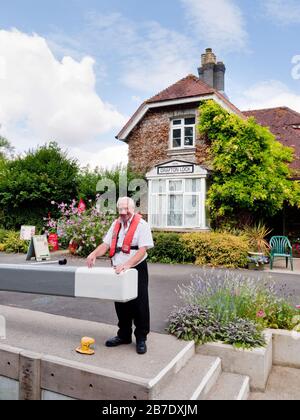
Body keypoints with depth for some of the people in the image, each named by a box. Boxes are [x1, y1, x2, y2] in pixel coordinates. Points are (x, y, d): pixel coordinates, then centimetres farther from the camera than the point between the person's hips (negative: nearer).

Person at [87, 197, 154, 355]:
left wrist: (128, 264, -33)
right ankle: (124, 335, 34)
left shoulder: (142, 225, -12)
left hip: (136, 270, -6)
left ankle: (141, 339, 19)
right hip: (118, 271, 6)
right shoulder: (116, 224, 9)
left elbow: (142, 250, -20)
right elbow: (106, 244, 7)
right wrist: (94, 254, -12)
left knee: (139, 305, 3)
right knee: (121, 304, 16)